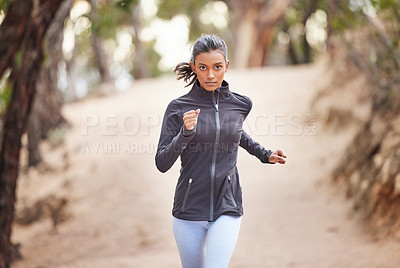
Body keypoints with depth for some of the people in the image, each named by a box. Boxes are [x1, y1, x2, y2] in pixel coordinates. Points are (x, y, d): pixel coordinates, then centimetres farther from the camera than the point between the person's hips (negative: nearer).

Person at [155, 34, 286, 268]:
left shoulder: (241, 104, 2)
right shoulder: (178, 108, -6)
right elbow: (162, 163, -10)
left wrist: (264, 155, 17)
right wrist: (186, 133, -24)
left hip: (227, 209, 0)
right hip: (189, 211, 0)